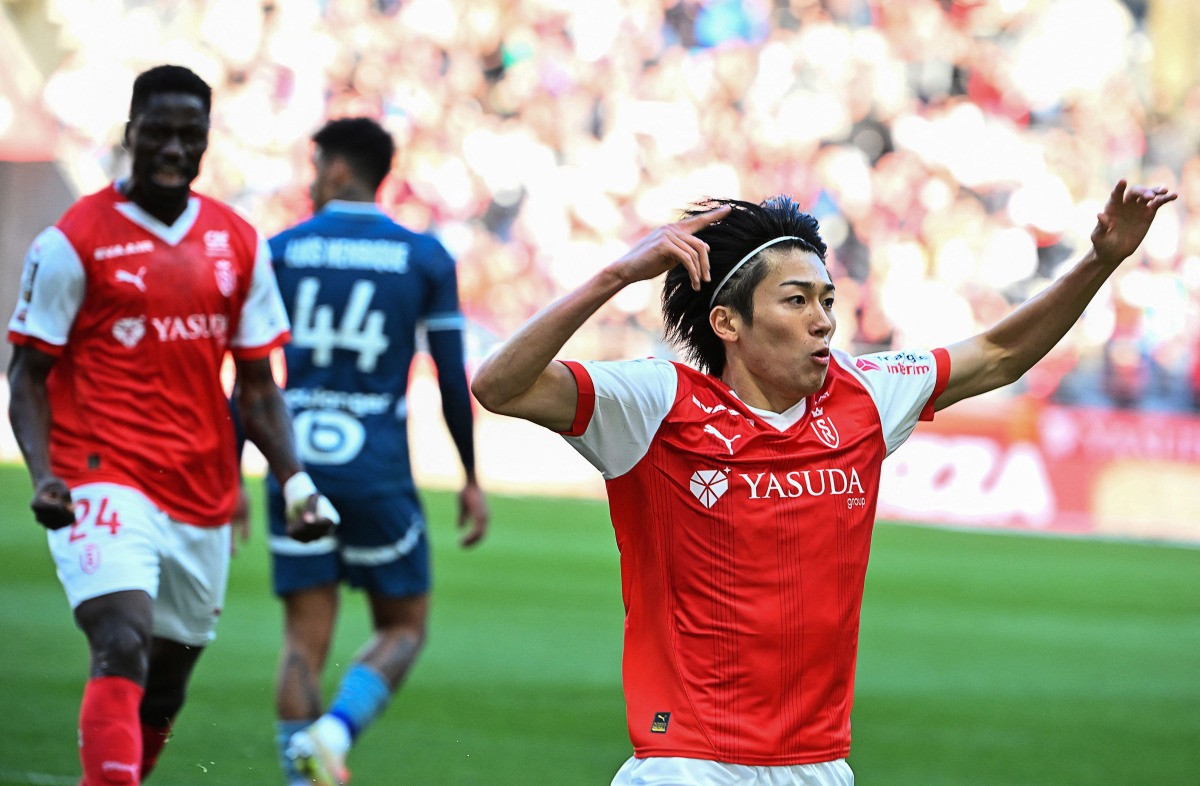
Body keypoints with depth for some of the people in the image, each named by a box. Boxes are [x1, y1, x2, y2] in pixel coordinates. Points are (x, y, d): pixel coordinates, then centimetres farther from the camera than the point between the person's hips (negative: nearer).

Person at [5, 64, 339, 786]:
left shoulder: (240, 244, 10)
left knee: (165, 688, 12)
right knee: (123, 645, -24)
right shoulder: (75, 240, -4)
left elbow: (256, 384, 15)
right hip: (104, 483, -5)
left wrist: (295, 480, 2)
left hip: (203, 495, 5)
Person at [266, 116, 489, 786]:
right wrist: (472, 479, 13)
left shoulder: (281, 252, 4)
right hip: (377, 470, -1)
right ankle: (334, 732, -13)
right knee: (403, 627, 11)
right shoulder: (425, 258, 2)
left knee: (305, 639, 7)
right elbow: (454, 380, 2)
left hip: (298, 461, 2)